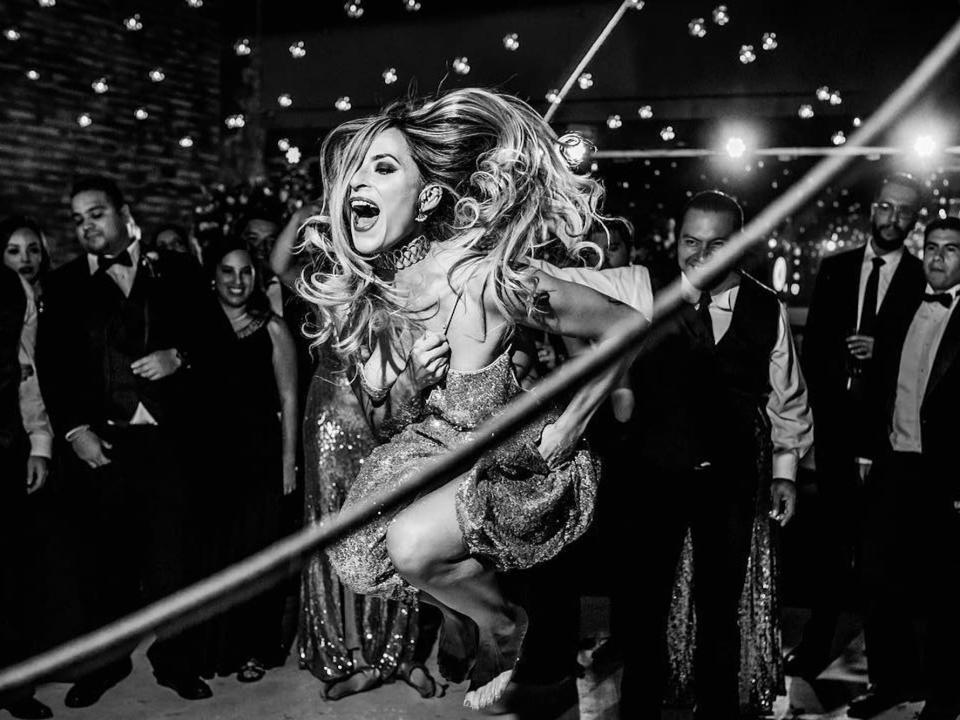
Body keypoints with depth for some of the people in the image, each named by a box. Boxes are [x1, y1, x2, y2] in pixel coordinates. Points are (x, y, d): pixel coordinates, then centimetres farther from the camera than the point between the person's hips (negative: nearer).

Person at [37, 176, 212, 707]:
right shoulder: (64, 285, 10)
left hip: (166, 439, -1)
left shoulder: (174, 274, 9)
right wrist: (74, 431, -7)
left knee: (170, 555, 2)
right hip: (98, 442, 1)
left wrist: (180, 356, -10)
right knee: (103, 558, 7)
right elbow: (51, 364, 4)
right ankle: (105, 663, 22)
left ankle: (175, 663, 15)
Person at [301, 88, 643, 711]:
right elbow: (376, 388, 8)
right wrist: (411, 372, -14)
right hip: (445, 446, 7)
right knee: (358, 548, 0)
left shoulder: (493, 281, -31)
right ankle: (456, 615, 29)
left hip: (522, 465, -7)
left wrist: (567, 430, -18)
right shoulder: (371, 288, -8)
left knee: (412, 545, -27)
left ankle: (502, 624, 6)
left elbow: (626, 328, -22)